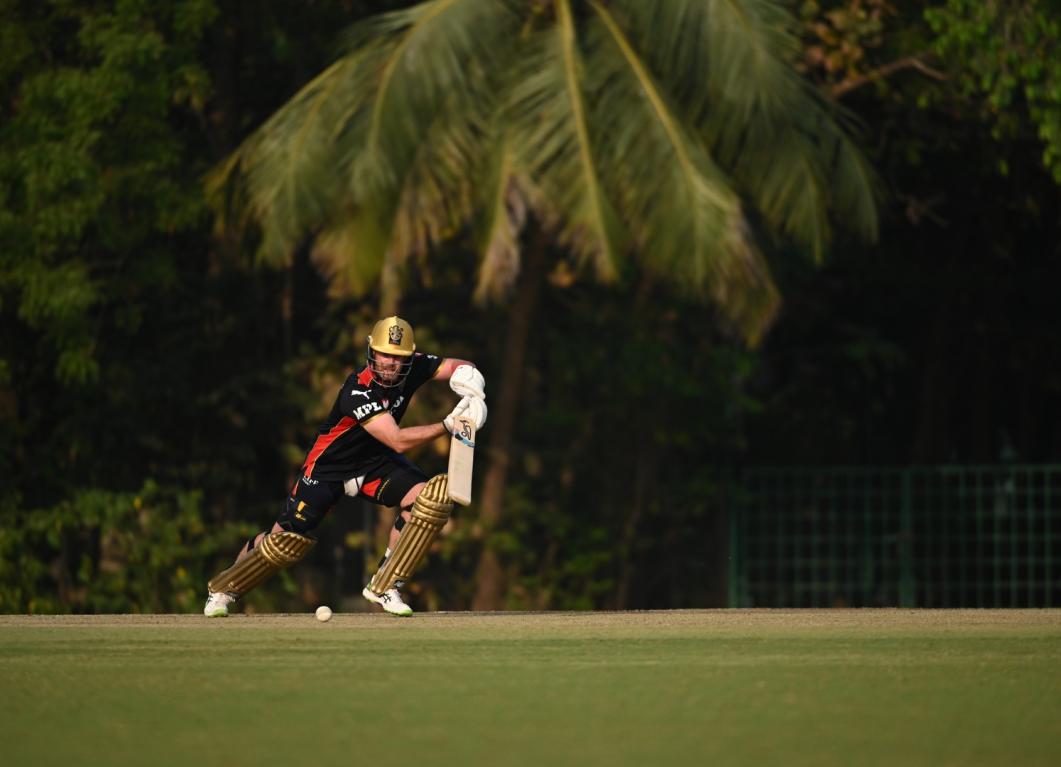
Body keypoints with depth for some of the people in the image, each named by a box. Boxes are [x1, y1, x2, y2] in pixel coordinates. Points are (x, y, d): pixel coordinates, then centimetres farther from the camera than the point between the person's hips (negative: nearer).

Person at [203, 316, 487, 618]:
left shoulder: (413, 369, -14)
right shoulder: (358, 391, -33)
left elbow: (460, 367, -8)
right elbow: (398, 441, -37)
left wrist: (471, 387, -31)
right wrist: (448, 425, -42)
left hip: (376, 462, 6)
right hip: (330, 465, -6)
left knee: (430, 497, -19)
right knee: (287, 539, -9)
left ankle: (384, 586, -7)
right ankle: (222, 590, 18)